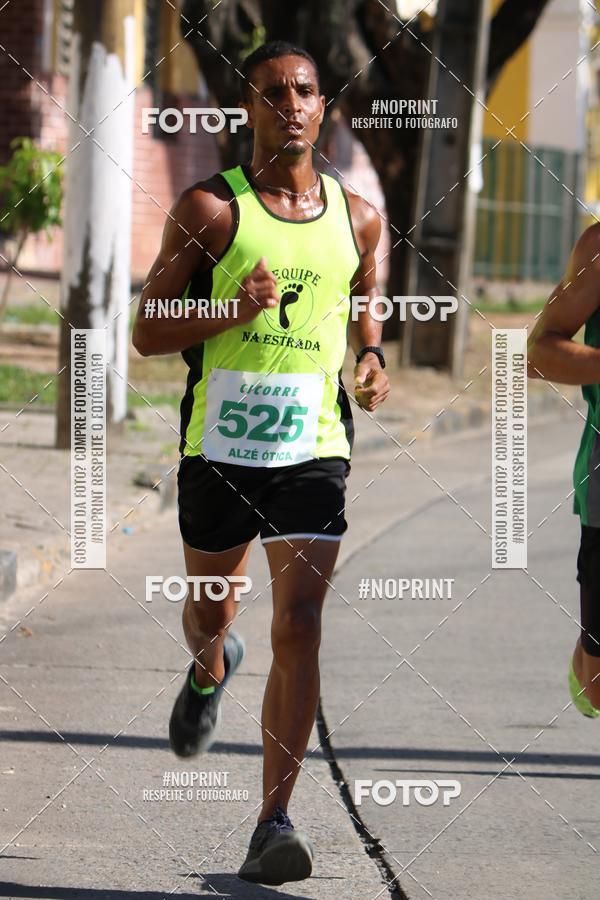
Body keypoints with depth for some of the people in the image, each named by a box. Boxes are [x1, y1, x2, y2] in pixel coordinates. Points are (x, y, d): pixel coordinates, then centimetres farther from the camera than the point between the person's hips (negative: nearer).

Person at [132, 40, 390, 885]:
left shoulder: (358, 218, 5)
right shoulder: (210, 207, -4)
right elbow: (146, 332, -4)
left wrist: (371, 359, 3)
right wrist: (233, 313, -20)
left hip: (314, 443, 1)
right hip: (221, 438, 0)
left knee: (300, 624, -13)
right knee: (209, 610, 17)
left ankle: (274, 823, -14)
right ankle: (211, 671, 57)